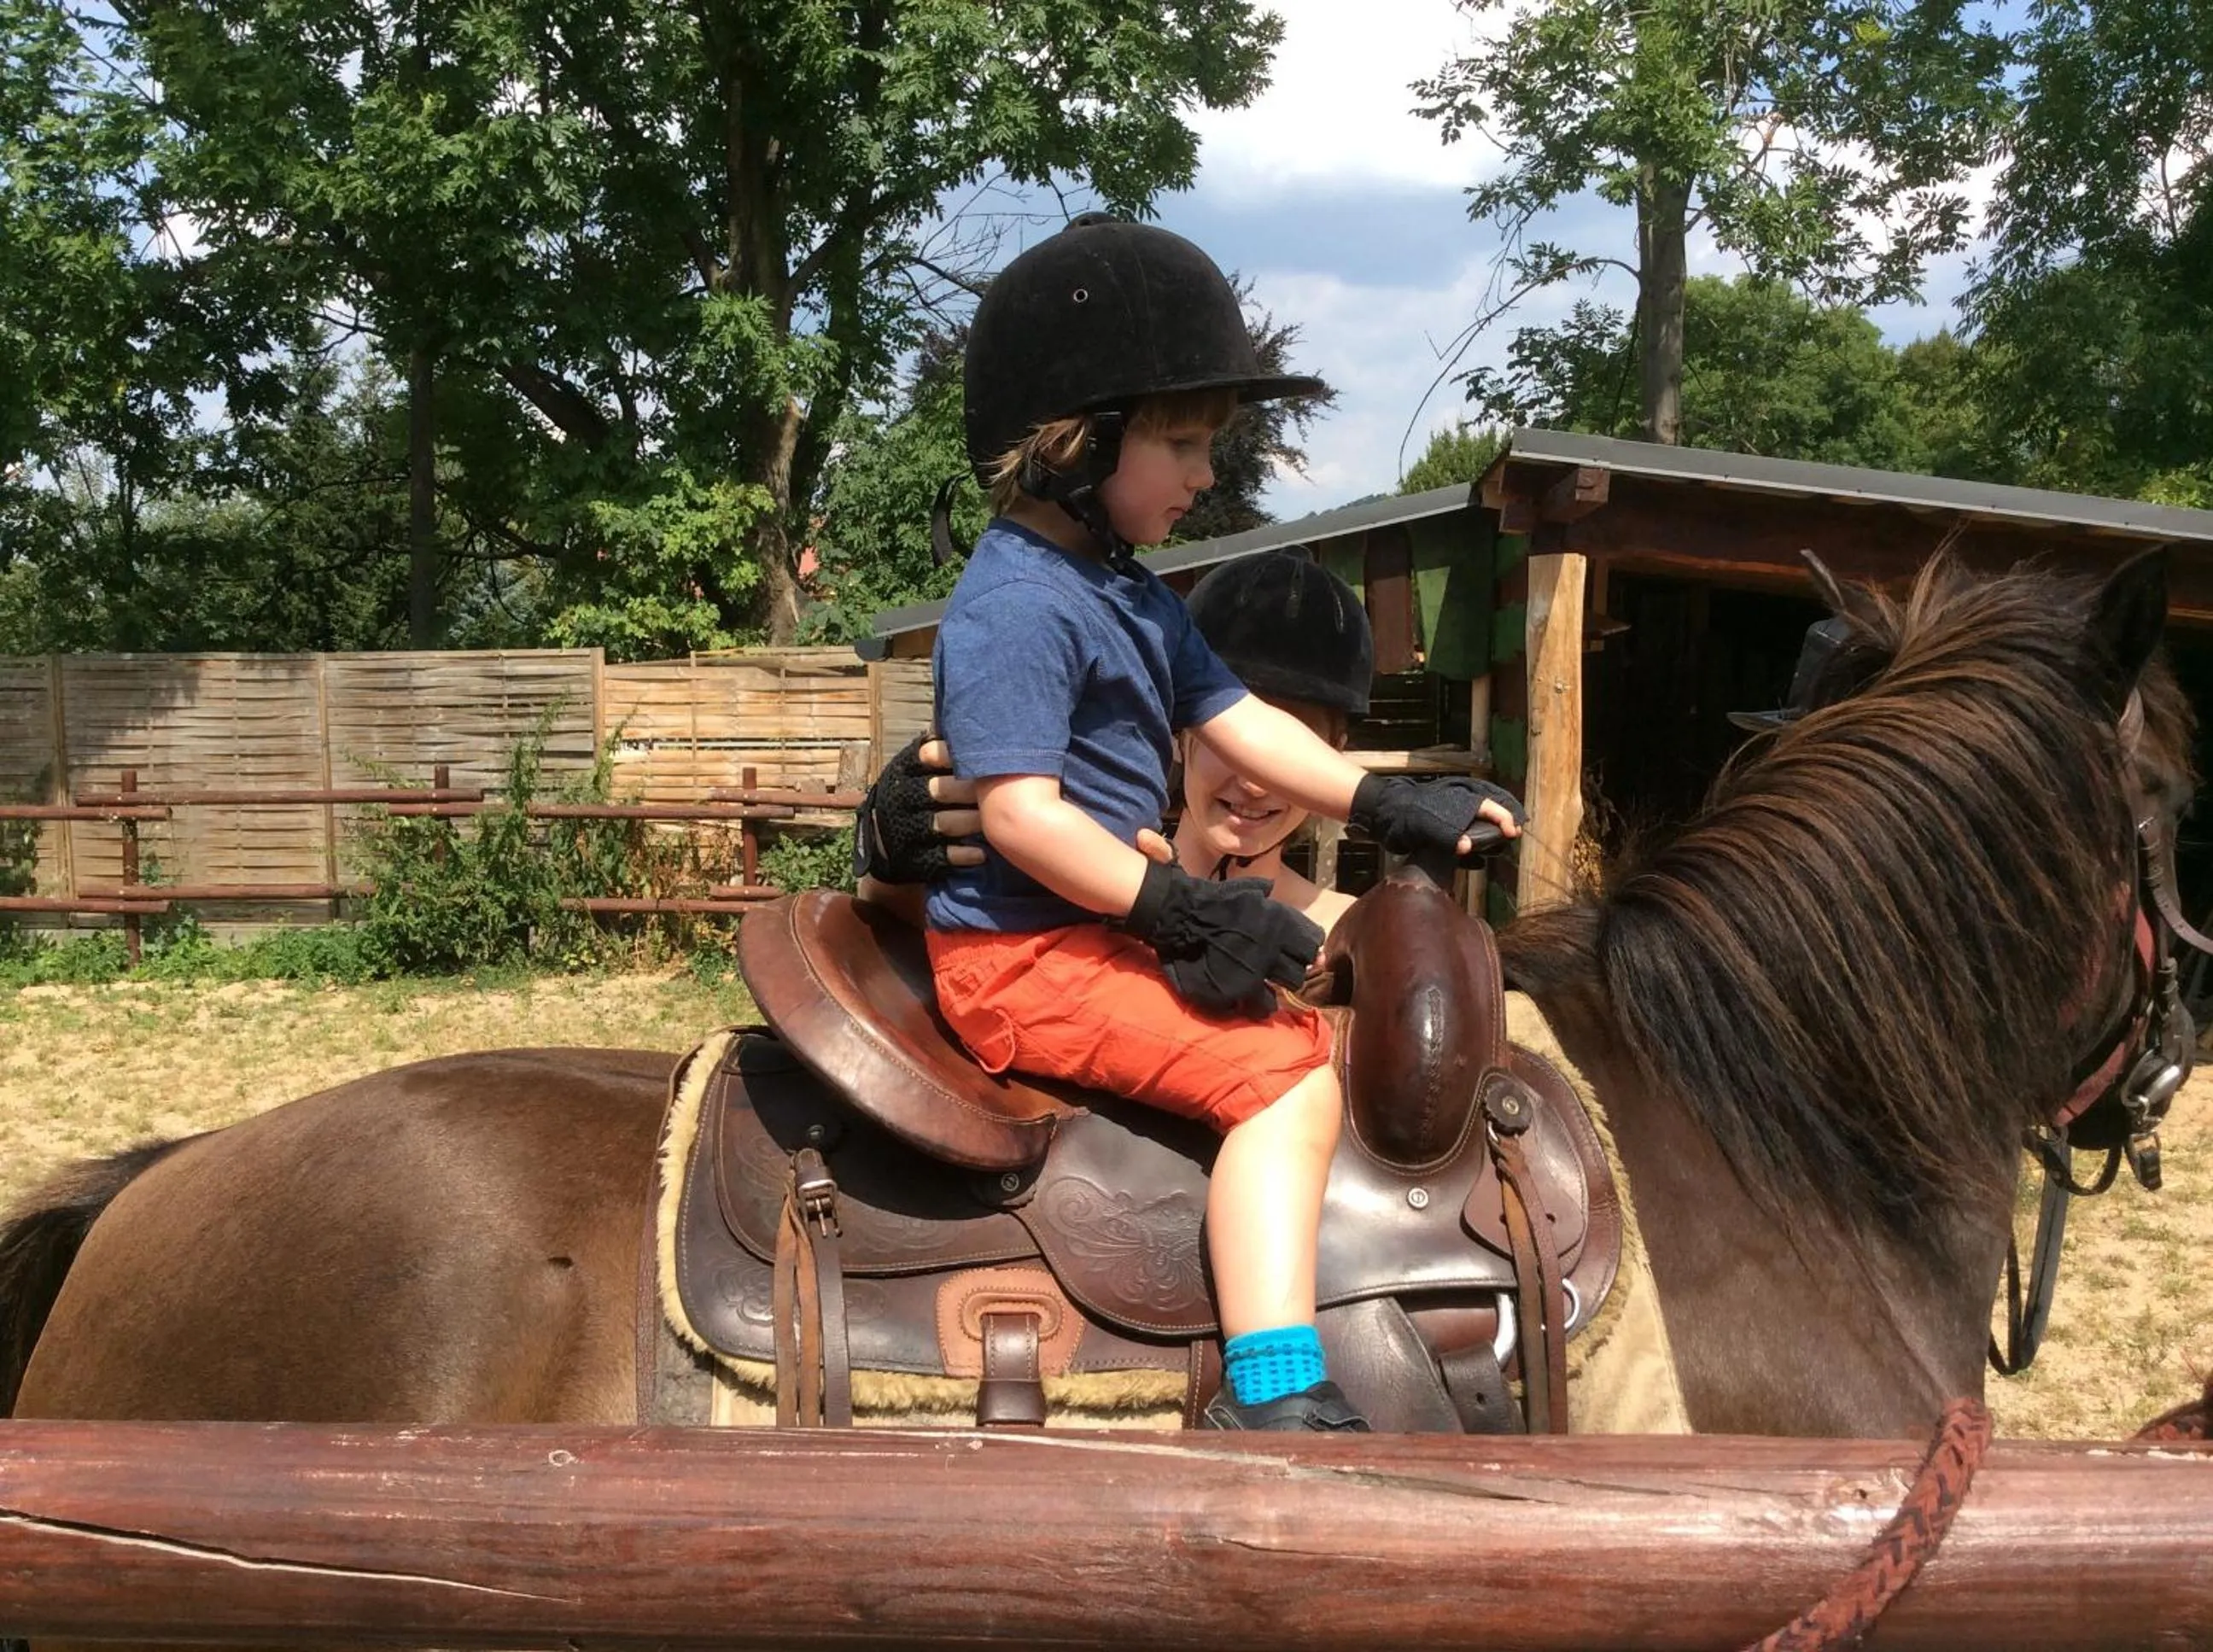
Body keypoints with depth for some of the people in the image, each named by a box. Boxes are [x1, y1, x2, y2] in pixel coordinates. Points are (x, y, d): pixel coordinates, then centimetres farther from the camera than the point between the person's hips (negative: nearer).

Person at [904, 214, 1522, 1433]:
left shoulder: (1133, 598, 15)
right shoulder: (1015, 608, -19)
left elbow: (1241, 726, 17)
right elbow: (1021, 812, -26)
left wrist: (1386, 806, 8)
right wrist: (1180, 909, -27)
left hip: (1107, 927, 11)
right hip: (1024, 956, -11)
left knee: (1306, 1025, 21)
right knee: (1284, 1078, -20)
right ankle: (1274, 1392, -24)